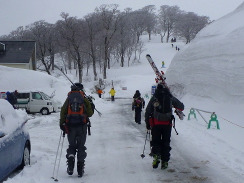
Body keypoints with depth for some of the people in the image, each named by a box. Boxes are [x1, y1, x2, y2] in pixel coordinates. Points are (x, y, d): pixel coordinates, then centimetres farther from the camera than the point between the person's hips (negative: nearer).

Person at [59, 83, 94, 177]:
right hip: (82, 126, -1)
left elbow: (63, 112, 0)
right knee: (81, 147, 9)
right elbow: (89, 113, 4)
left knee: (71, 146, 15)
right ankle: (80, 169, 6)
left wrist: (62, 124, 2)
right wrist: (92, 108, 24)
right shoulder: (84, 99, 3)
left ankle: (70, 158, -14)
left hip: (70, 126, 1)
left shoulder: (68, 99, 6)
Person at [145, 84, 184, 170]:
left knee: (156, 141, 11)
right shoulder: (170, 97, 7)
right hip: (167, 123, 1)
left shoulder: (154, 98, 5)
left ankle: (156, 155, -14)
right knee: (166, 143, 10)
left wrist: (147, 124, 11)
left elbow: (147, 112, 4)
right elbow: (181, 106, 18)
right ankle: (164, 162, 8)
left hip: (156, 123, -1)